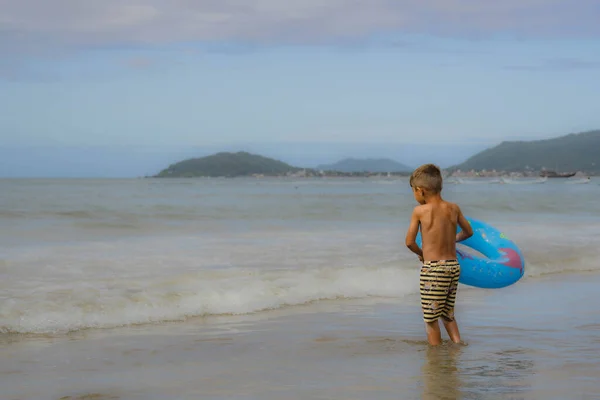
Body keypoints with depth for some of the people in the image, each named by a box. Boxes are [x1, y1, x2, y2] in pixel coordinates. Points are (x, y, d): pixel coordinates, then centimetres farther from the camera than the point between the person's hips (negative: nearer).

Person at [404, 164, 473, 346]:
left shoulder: (419, 211, -8)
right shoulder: (453, 208, 5)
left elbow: (409, 242, -7)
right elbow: (469, 232, 19)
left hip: (433, 269, -6)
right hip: (454, 266, 6)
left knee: (431, 317, 4)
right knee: (448, 314, 21)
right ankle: (458, 345, 14)